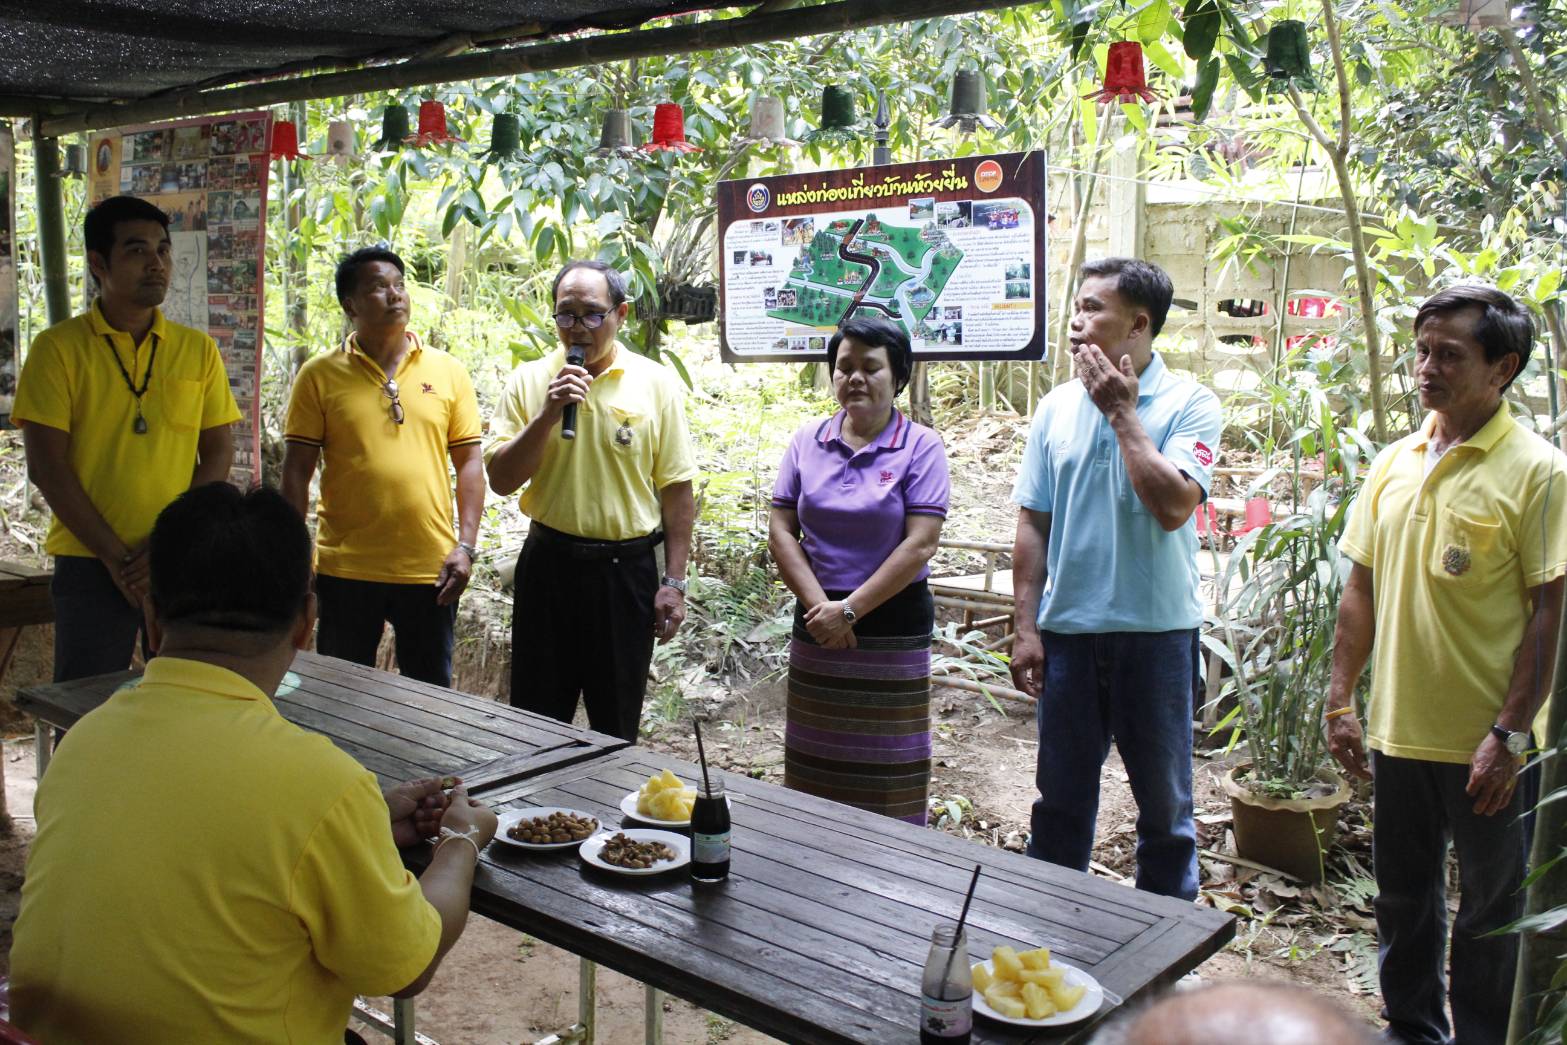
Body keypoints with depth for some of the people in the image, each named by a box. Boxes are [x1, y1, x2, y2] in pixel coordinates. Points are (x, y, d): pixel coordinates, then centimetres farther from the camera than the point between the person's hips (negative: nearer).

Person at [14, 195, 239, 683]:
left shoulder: (199, 349, 6)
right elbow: (46, 467, -5)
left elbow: (219, 453, 4)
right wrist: (116, 556, -10)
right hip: (90, 563, -2)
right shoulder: (58, 348, -2)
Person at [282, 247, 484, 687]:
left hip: (430, 569, 1)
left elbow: (469, 462, 4)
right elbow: (297, 470, 2)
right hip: (345, 569, -1)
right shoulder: (319, 375, -1)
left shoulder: (448, 371, 3)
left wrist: (466, 546, -4)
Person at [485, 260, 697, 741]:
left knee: (617, 725, 12)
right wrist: (548, 414, -17)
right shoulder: (529, 381, 1)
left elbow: (676, 488, -1)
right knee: (536, 720, 11)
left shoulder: (656, 383, -3)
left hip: (627, 569, -1)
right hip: (549, 562, 1)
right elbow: (501, 480, -4)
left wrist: (673, 581, -4)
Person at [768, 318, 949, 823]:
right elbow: (781, 530, 2)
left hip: (893, 626, -3)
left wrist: (850, 610, -14)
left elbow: (920, 544, -13)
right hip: (817, 624, 4)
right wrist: (819, 606, -10)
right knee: (814, 769, 10)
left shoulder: (921, 447, -5)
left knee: (888, 778, 3)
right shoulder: (807, 441, 6)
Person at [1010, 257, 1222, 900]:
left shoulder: (1189, 405, -7)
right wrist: (1026, 628, 2)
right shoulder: (1058, 407, 4)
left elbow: (1173, 505, -23)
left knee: (1163, 798, 11)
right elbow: (1033, 526, 6)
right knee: (1060, 797, 14)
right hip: (1067, 629, 3)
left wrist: (1122, 413, -16)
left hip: (1156, 630, -3)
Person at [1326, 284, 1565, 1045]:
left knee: (1492, 911, 10)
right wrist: (1340, 701, 7)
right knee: (1403, 899, 18)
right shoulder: (1392, 465, 6)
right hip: (1397, 730, 5)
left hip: (1485, 742, -5)